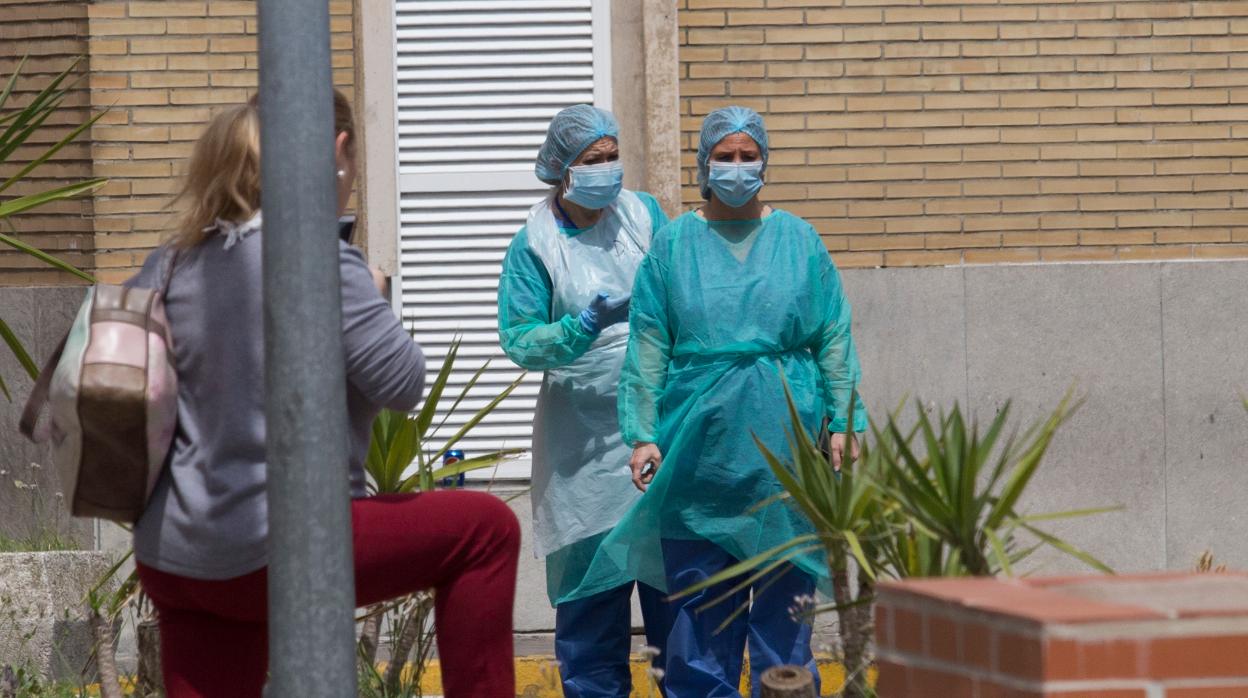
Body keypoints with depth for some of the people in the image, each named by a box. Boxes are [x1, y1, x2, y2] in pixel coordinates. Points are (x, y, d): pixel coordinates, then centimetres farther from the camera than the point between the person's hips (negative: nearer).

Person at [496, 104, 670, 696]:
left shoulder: (644, 214, 4)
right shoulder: (535, 243, -4)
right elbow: (518, 339, -8)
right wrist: (584, 326, -22)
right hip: (585, 437, -2)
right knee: (592, 568, 1)